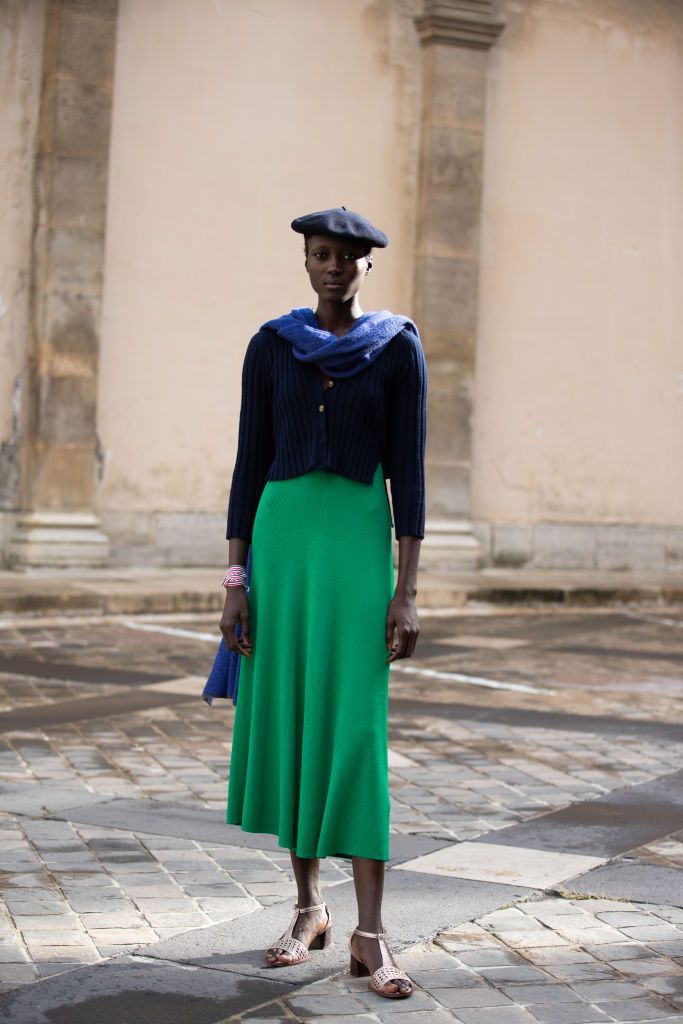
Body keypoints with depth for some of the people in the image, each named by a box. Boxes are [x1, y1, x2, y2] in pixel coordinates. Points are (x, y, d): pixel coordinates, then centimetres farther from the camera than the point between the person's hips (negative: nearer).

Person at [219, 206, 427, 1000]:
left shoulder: (398, 348, 1)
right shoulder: (270, 346, 6)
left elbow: (408, 471, -2)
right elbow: (249, 462, 5)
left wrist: (406, 589, -8)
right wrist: (235, 579, 0)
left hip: (360, 539, -2)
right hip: (282, 534, 2)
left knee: (357, 728, -8)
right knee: (286, 719, 6)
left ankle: (369, 933, -5)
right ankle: (309, 909, 20)